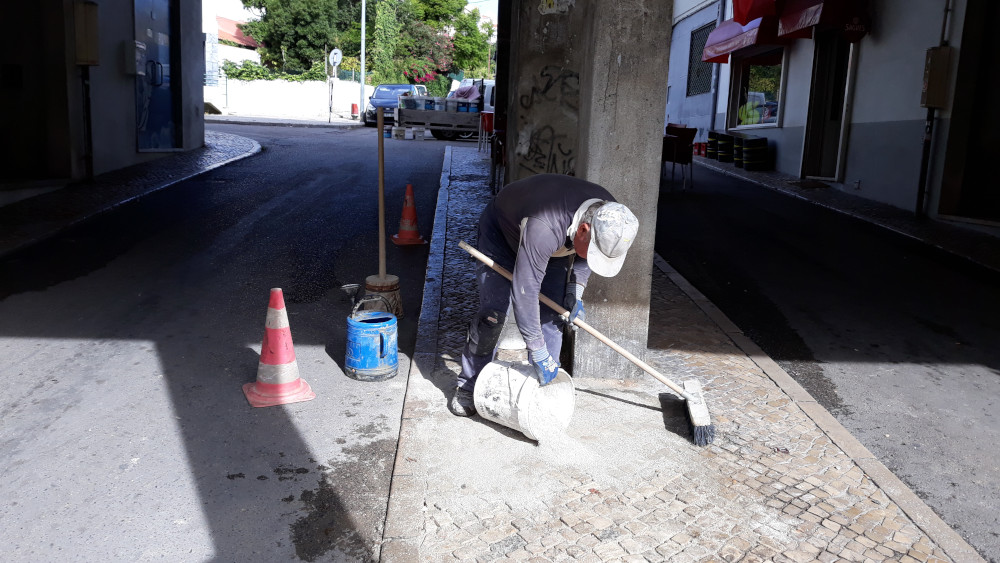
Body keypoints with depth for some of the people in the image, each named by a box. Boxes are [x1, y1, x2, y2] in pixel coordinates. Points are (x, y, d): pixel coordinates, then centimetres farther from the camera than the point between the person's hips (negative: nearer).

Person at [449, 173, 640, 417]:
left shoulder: (607, 214, -26)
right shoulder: (545, 228, -48)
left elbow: (582, 255, -2)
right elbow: (524, 292, -44)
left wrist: (576, 291, -13)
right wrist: (539, 353, -40)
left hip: (555, 247, 6)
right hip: (501, 232, -5)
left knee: (552, 313, -5)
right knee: (492, 313, -11)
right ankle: (469, 385, 5)